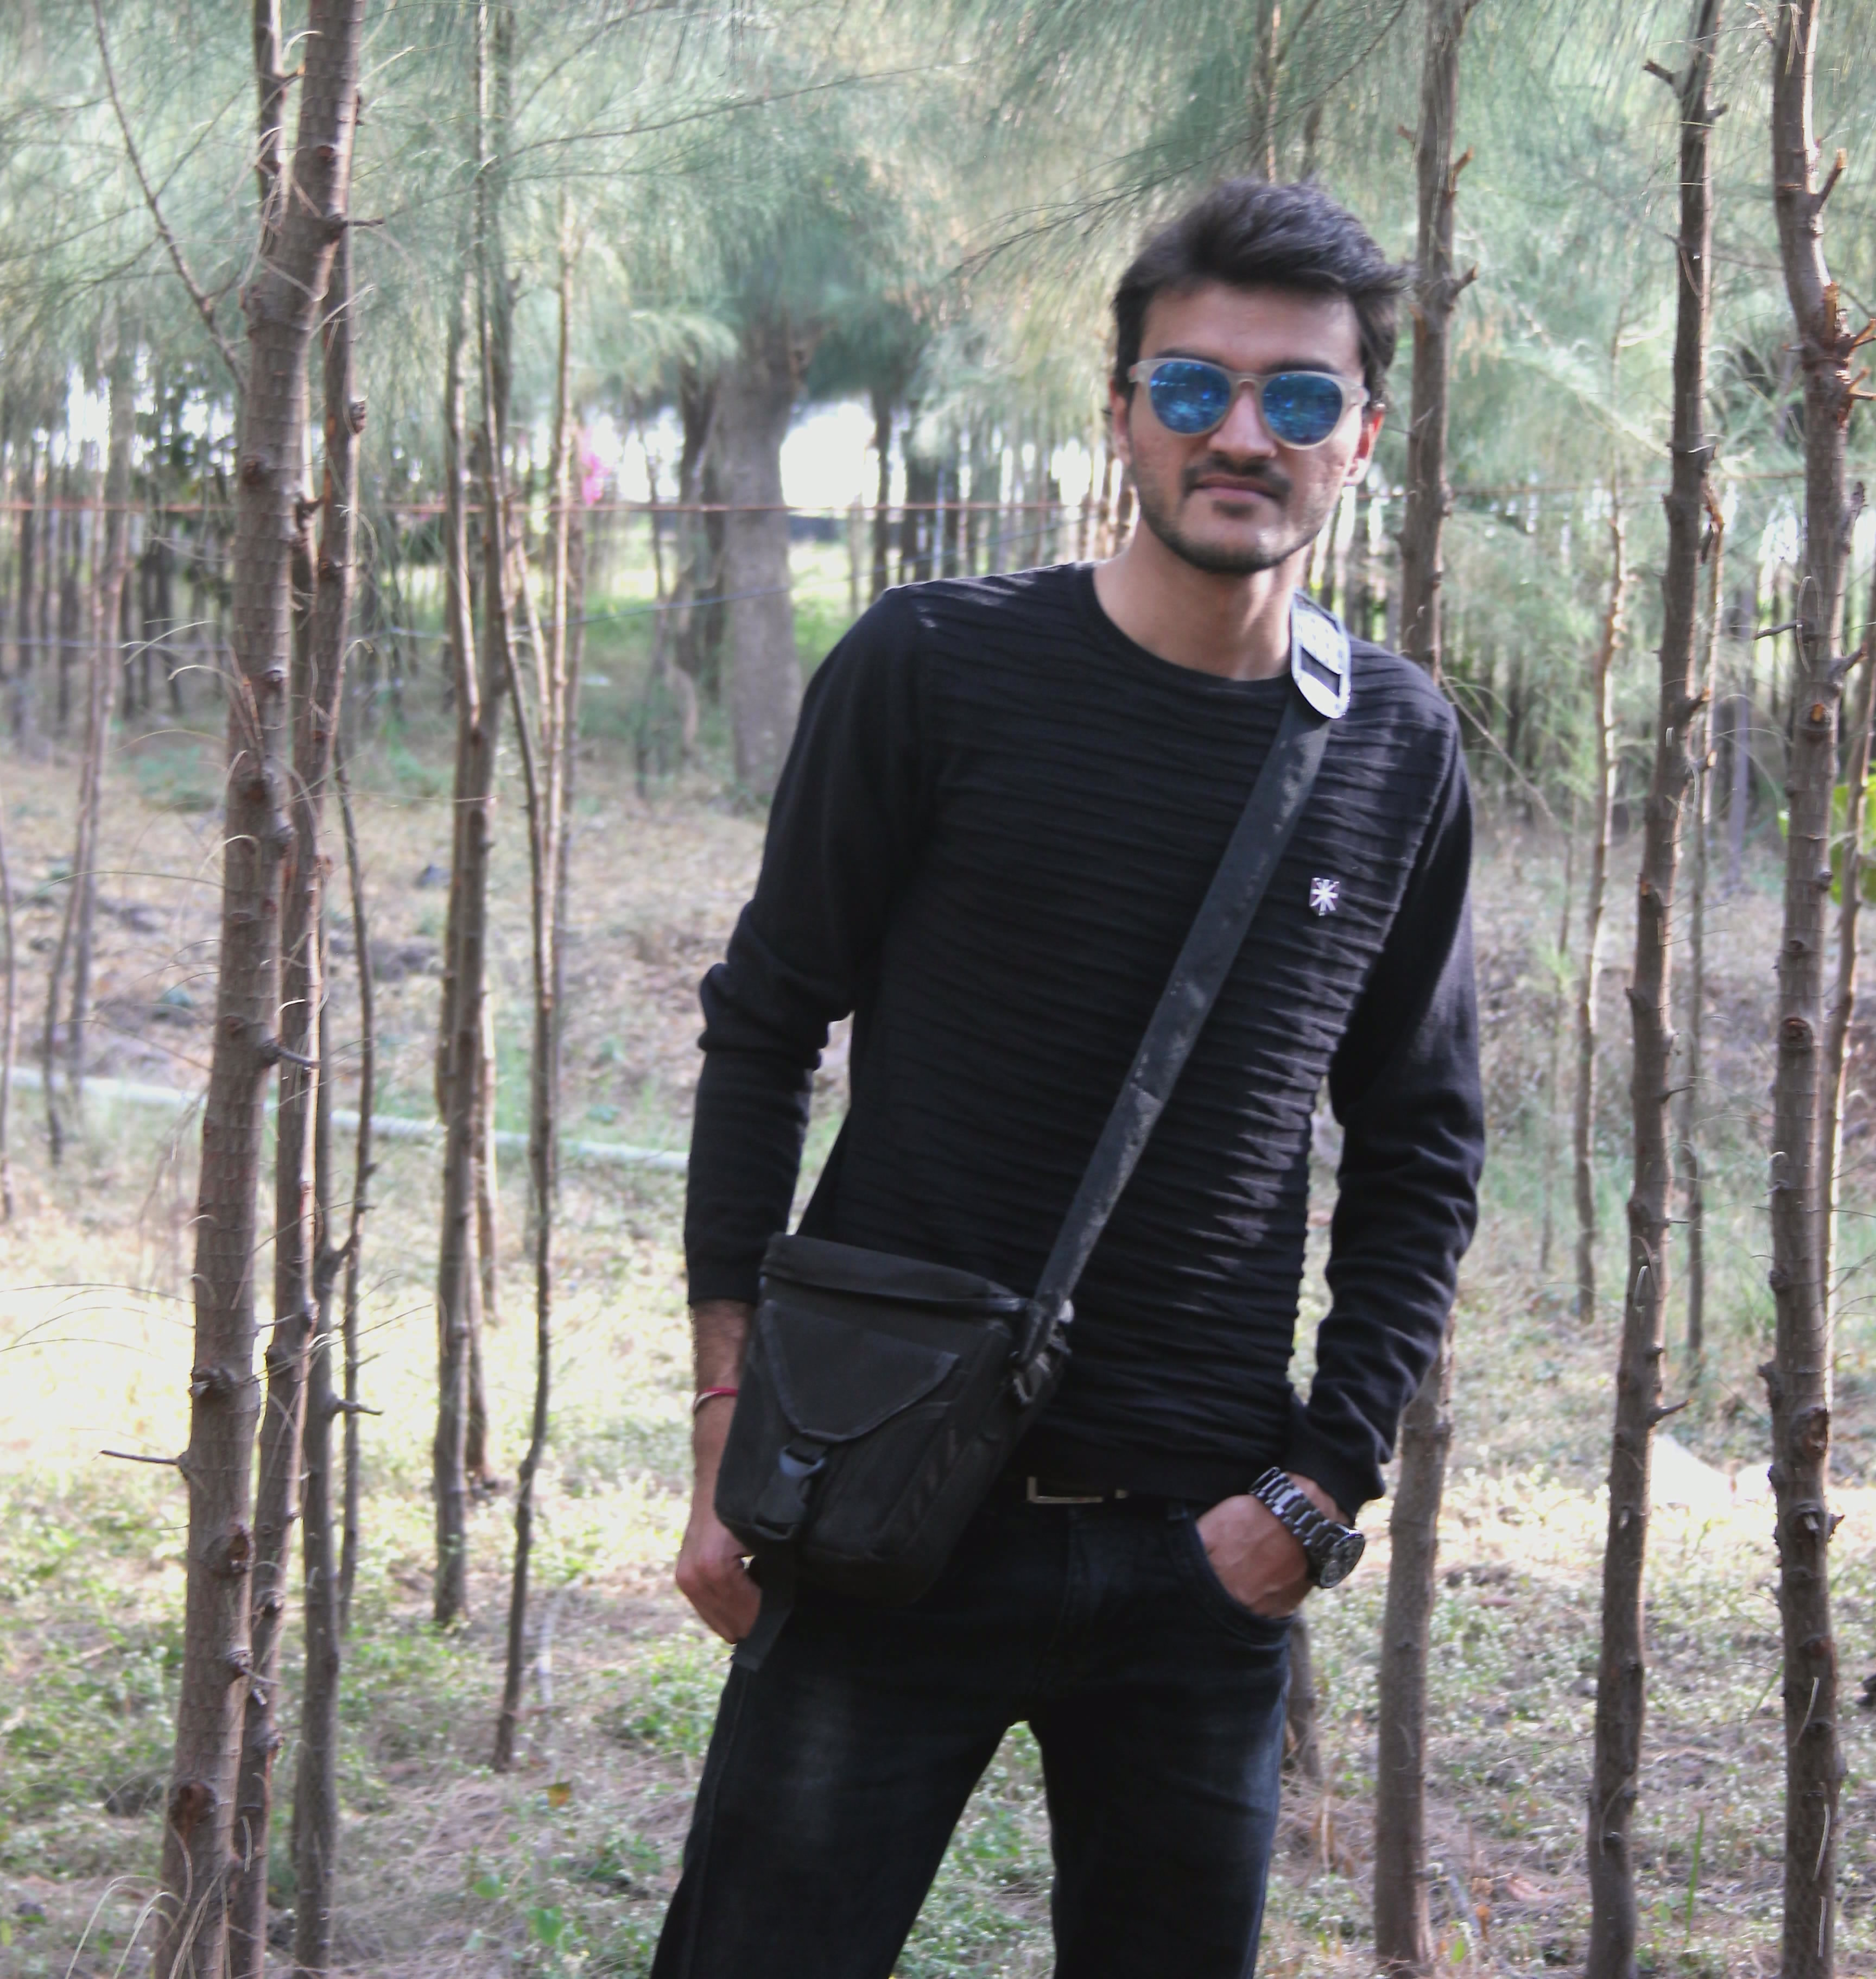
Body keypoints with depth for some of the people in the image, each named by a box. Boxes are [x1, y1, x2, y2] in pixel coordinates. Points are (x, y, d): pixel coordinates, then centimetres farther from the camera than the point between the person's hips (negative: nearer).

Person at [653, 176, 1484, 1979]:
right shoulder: (933, 673, -4)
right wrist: (731, 1428, -5)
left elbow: (1420, 1154, 12)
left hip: (1204, 1556, 3)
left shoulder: (1398, 754, 4)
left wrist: (1321, 1484, 2)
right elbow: (762, 1035, 1)